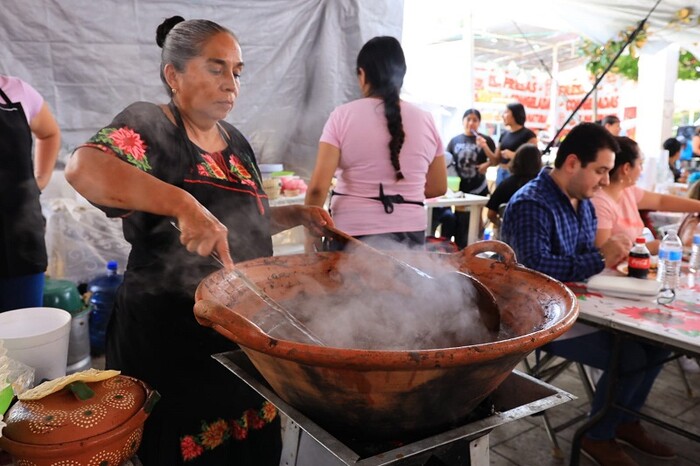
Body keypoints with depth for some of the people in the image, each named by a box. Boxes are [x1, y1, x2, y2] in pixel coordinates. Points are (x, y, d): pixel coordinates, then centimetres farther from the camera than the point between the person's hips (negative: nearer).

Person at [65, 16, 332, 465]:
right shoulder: (150, 125, -12)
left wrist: (295, 214, 5)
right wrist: (183, 203, -43)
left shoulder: (236, 142, 9)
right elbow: (83, 167, -33)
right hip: (170, 342, -6)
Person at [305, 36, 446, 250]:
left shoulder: (343, 116, -5)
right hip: (409, 233, 3)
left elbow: (318, 187, -10)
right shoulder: (425, 120, 3)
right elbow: (438, 187, 11)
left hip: (354, 233, -2)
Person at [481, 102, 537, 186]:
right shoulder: (504, 135, 13)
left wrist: (513, 155, -21)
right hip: (501, 174, 7)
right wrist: (485, 147, -1)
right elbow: (495, 161, 13)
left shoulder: (528, 134, -5)